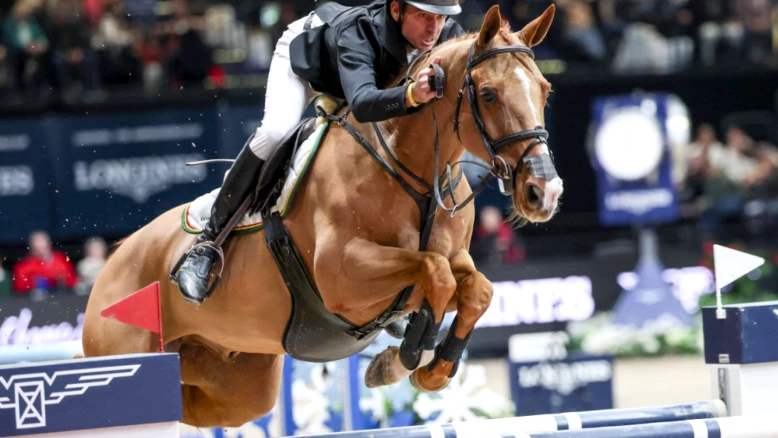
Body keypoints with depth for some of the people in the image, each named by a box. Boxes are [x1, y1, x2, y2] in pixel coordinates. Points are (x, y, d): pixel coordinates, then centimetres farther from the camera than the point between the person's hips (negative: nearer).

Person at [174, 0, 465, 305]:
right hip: (304, 52, -6)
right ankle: (209, 240, -18)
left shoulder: (450, 34, -33)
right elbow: (361, 104, -64)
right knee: (276, 132, -28)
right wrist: (412, 95, -82)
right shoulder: (357, 33, -47)